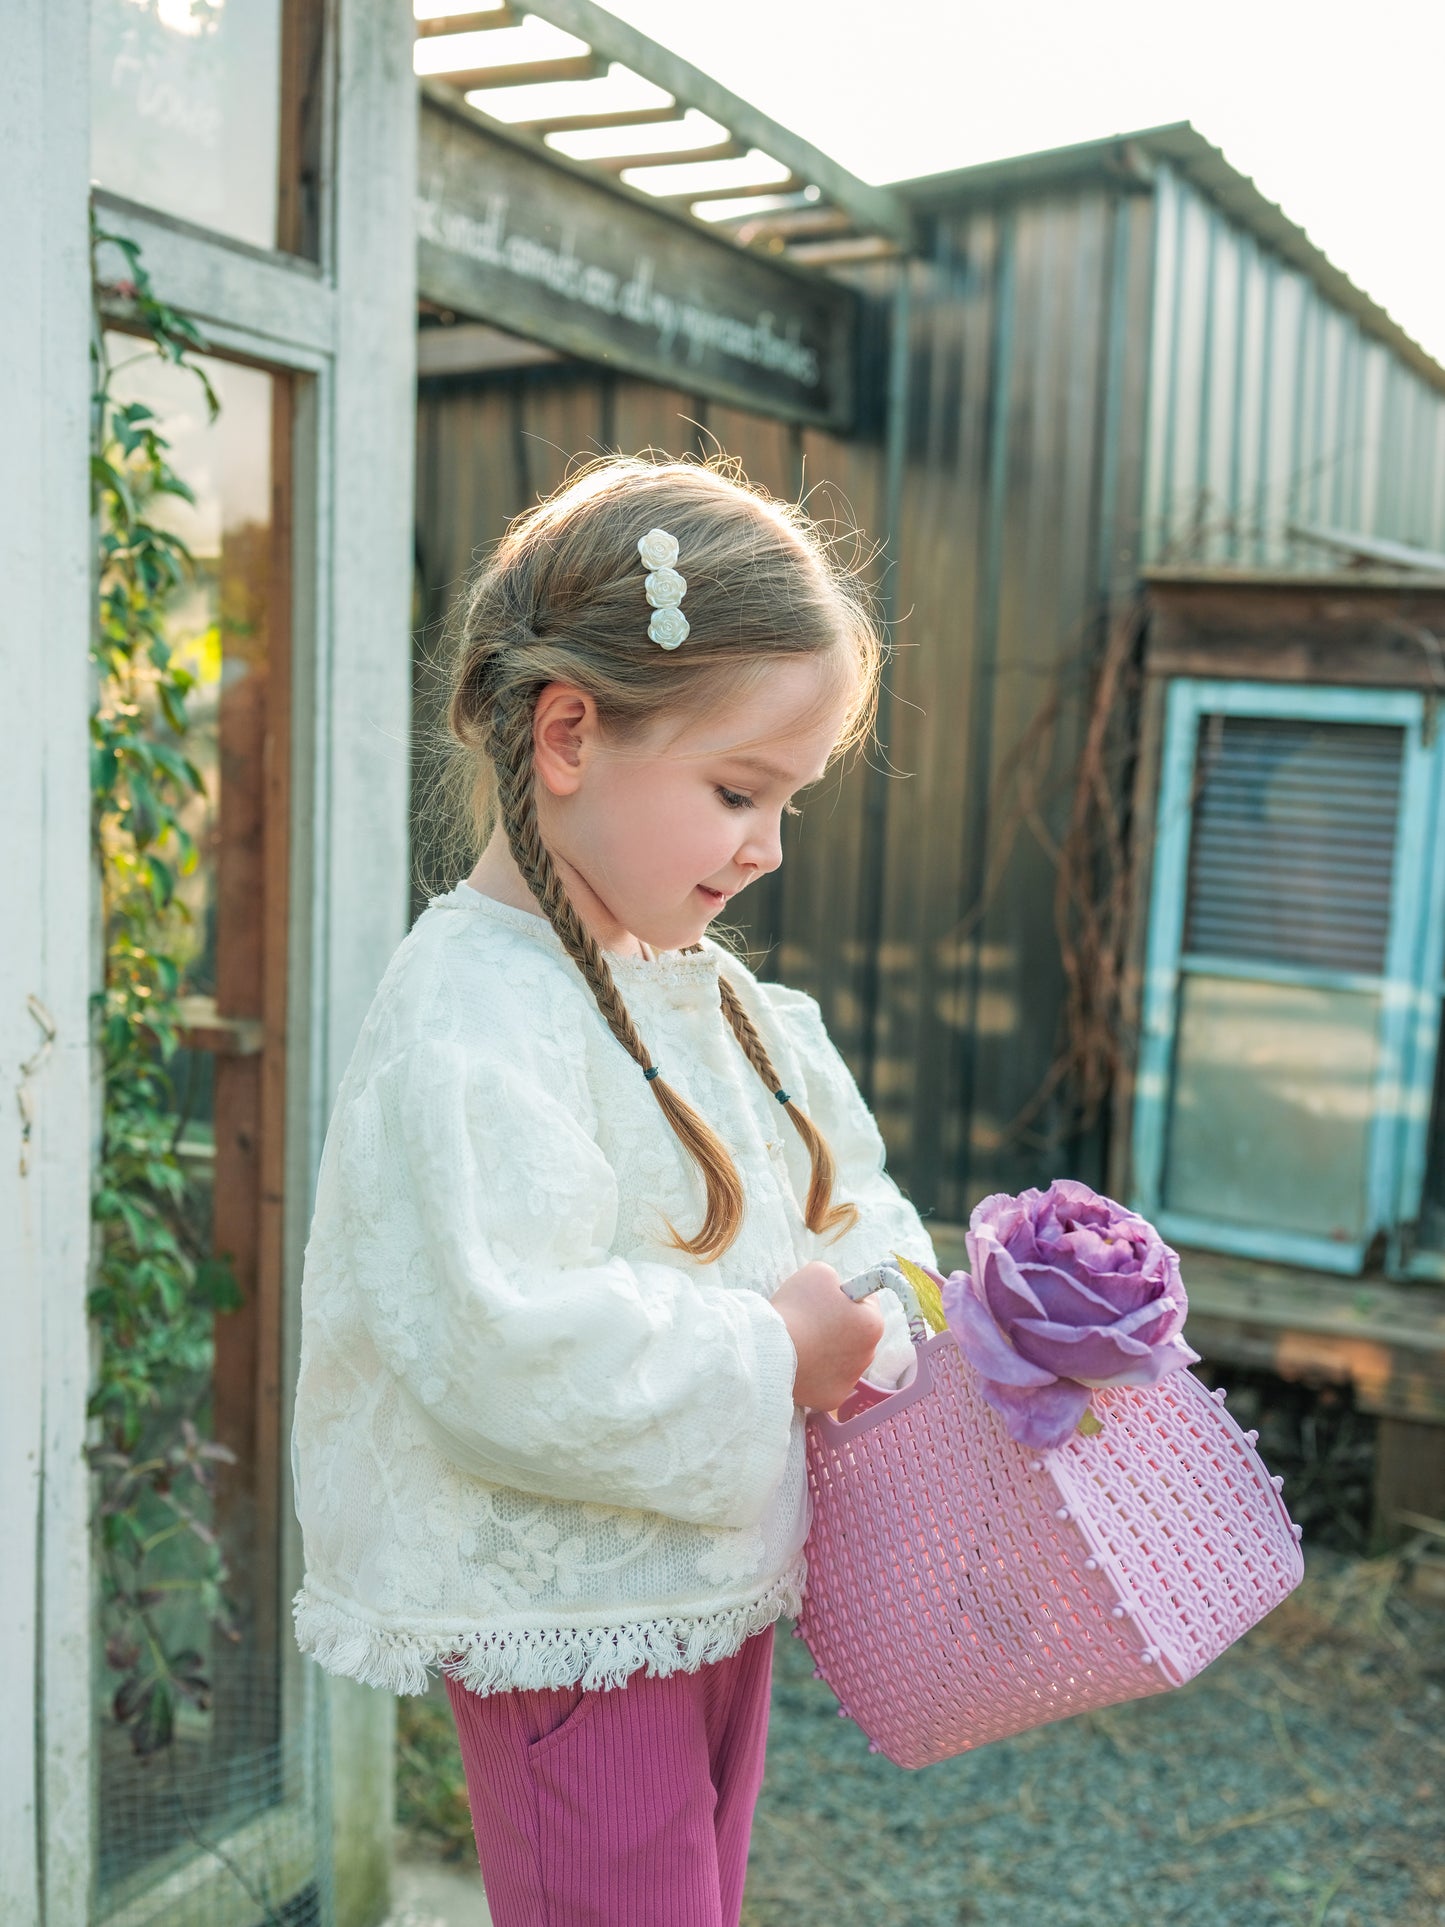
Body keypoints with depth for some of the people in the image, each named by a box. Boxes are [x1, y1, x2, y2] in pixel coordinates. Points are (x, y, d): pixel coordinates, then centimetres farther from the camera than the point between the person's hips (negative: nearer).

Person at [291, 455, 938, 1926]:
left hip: (720, 1591, 9)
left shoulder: (708, 991, 5)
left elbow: (834, 1196, 14)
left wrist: (896, 1298, -6)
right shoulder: (469, 1024, -25)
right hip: (566, 1627, -9)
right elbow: (513, 1355, -33)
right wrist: (773, 1351, -22)